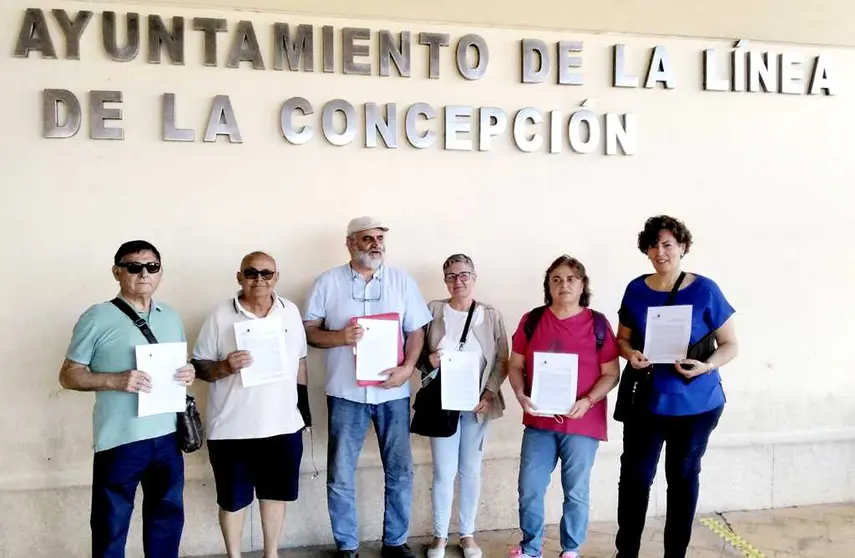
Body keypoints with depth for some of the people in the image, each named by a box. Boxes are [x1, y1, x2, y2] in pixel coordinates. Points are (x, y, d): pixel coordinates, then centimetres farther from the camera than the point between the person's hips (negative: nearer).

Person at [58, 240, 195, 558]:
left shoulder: (171, 317, 11)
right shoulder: (98, 317, -6)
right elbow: (69, 375, -5)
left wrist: (187, 374, -3)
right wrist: (115, 380, -21)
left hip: (167, 436, 5)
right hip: (120, 440, -5)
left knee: (168, 516, 17)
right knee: (111, 525, 7)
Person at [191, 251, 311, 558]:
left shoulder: (290, 311, 4)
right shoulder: (221, 315, -8)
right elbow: (199, 366, -6)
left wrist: (304, 403, 12)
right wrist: (225, 366, -24)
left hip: (283, 425, 3)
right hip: (232, 428, -3)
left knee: (276, 492, 16)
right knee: (233, 499, 11)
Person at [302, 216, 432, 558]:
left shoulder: (401, 281, 5)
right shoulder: (328, 282, 0)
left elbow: (416, 331, 4)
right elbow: (308, 331, 0)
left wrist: (408, 367, -12)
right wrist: (339, 337, -18)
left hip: (392, 392, 2)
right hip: (346, 392, -1)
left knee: (400, 471, 8)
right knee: (341, 475, 5)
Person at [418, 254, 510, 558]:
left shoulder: (491, 315, 3)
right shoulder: (433, 310, 1)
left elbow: (502, 360, 2)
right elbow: (415, 352, 4)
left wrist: (489, 394, -10)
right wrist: (429, 360, -17)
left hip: (477, 403, 1)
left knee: (471, 471, 10)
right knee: (444, 471, 1)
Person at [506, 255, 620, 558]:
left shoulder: (597, 323, -3)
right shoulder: (531, 320, 2)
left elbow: (611, 373, -2)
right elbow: (515, 365, 6)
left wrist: (587, 402, -17)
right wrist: (521, 395, -12)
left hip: (582, 423, -2)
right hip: (539, 422, 2)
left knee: (576, 491, 9)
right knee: (529, 489, 6)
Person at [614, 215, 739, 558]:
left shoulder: (705, 290, -7)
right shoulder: (636, 290, 0)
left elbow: (730, 345, -3)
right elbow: (622, 338, 9)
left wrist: (707, 366, -22)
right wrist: (630, 354, -14)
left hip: (694, 403, -1)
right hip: (646, 400, 2)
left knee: (683, 476, 12)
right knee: (635, 474, 3)